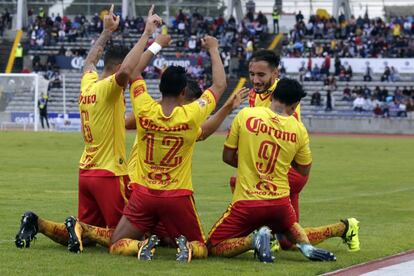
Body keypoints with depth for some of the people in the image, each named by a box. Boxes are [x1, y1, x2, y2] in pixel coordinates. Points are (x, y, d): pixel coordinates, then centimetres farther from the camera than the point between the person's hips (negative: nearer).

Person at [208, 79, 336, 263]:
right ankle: (306, 245, 2)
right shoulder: (299, 129, -1)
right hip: (279, 203, 3)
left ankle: (254, 240, -17)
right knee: (290, 225, 36)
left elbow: (227, 157, 2)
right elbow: (304, 170, 11)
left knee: (213, 247, 8)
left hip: (246, 202, -3)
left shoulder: (245, 115, -6)